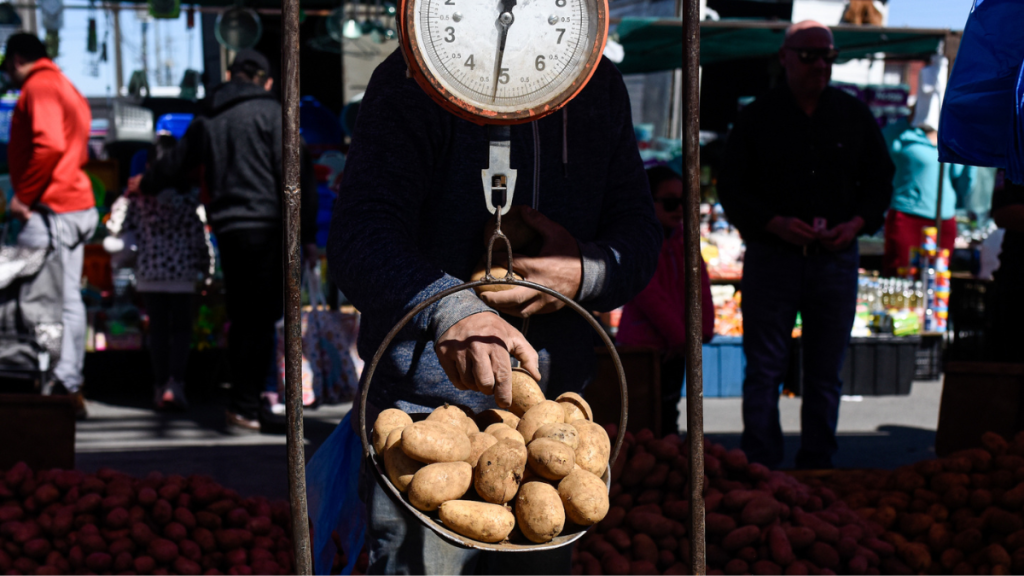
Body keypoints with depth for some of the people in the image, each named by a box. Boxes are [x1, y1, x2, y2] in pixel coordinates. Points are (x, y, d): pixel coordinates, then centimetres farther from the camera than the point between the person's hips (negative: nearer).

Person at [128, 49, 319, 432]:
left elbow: (174, 164, 28)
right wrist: (308, 234, -5)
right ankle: (246, 408, -7)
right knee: (261, 319, -4)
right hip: (266, 227, -5)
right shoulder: (270, 113, -2)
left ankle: (241, 404, 19)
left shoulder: (207, 120, 15)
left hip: (228, 228, 6)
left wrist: (144, 184, 49)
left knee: (242, 318, 14)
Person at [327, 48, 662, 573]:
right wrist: (450, 310, -45)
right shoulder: (418, 77, -13)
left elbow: (639, 228, 8)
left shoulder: (600, 85, 8)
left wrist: (587, 273, -16)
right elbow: (361, 234, -25)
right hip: (430, 410, -6)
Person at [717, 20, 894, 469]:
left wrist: (857, 223, -5)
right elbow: (731, 188, 2)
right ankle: (760, 467, 5)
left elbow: (880, 180, 14)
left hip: (836, 260, 2)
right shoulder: (757, 117, 2)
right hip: (772, 258, -2)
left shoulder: (854, 116, 9)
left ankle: (817, 469, 16)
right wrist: (774, 223, -14)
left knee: (825, 374, 7)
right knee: (764, 371, -2)